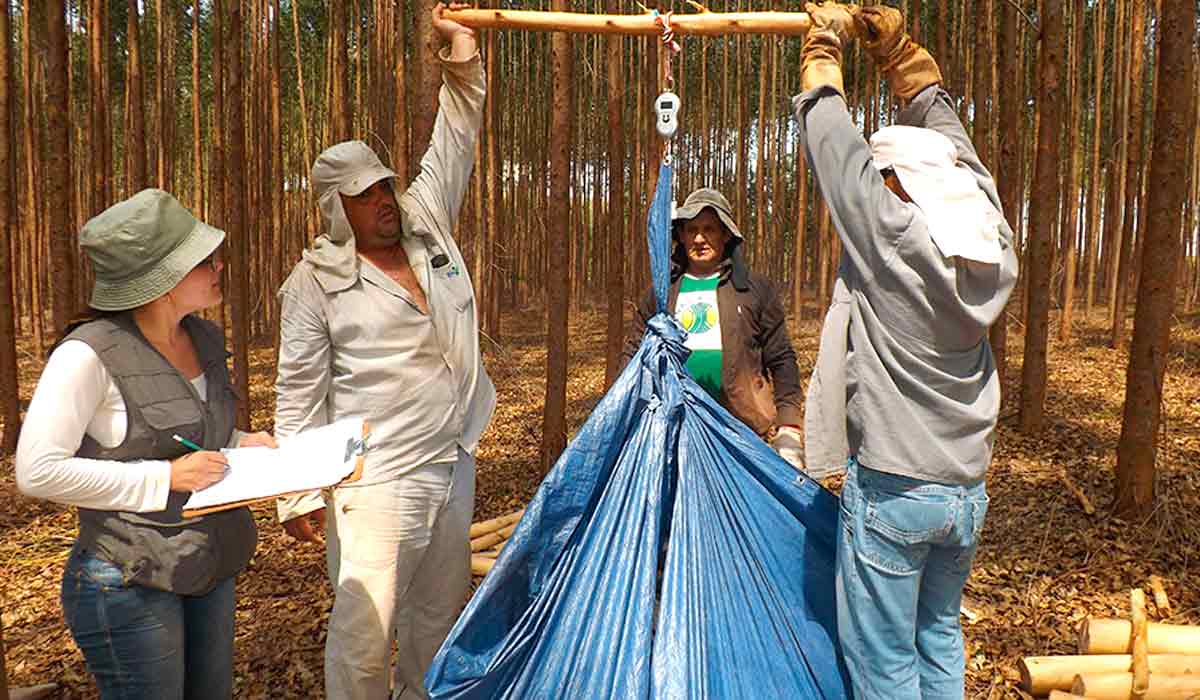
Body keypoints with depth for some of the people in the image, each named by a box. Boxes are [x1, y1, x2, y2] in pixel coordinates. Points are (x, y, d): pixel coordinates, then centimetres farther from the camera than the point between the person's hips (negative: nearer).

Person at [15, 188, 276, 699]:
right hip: (130, 585, -7)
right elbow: (37, 471, -21)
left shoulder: (205, 340, 3)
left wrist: (242, 445, -1)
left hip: (211, 573, 7)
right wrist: (166, 477, -23)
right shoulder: (89, 353, -19)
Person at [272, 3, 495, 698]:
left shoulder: (428, 224, 7)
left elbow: (457, 139, 13)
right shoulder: (316, 281, -7)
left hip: (453, 465, 6)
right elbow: (300, 393, -7)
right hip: (377, 480, -6)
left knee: (440, 613, 19)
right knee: (365, 628, -2)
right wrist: (301, 492, -9)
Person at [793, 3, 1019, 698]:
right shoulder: (991, 247, -2)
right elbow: (945, 128, 11)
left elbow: (832, 137, -6)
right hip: (967, 491, 7)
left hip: (891, 491, -6)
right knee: (940, 637, 22)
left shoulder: (893, 237, -17)